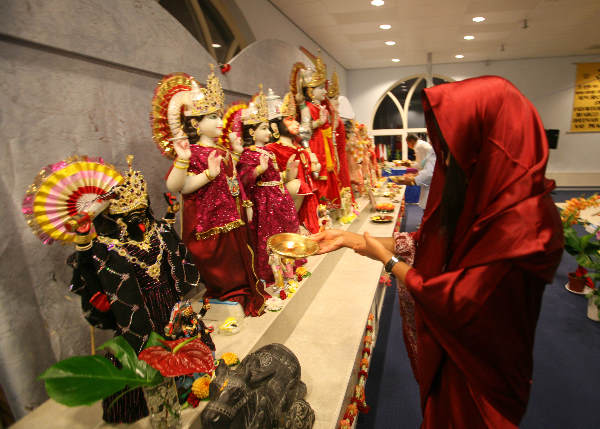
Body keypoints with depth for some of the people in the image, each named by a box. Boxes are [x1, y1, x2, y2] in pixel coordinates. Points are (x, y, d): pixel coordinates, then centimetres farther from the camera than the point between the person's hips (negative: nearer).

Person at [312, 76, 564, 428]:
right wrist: (352, 239, -7)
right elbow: (426, 241, -2)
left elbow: (458, 302, -30)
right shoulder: (481, 195, -7)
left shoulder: (524, 222, -33)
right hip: (444, 345, 7)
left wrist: (388, 259, -18)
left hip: (478, 369, -6)